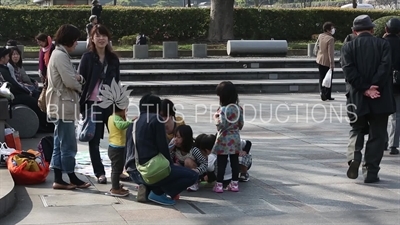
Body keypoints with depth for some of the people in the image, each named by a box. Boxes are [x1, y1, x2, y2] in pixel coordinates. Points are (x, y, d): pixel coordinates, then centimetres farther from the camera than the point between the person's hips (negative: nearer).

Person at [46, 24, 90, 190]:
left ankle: (58, 179, 13)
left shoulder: (59, 54, 17)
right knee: (68, 145, -2)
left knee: (60, 145, 10)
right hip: (63, 106, -10)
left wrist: (78, 78, -5)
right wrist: (80, 86, -1)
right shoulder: (61, 55, -15)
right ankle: (72, 179, 5)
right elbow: (70, 82, -22)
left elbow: (70, 77, 18)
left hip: (61, 106, 10)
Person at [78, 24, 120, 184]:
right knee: (94, 140, 3)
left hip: (110, 103, 3)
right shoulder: (87, 58, -3)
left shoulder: (113, 59, 8)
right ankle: (99, 173, 12)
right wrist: (81, 105, -10)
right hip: (93, 104, -3)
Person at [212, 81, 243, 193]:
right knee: (235, 161, 11)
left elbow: (221, 126, -21)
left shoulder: (223, 110, -18)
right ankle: (235, 183, 17)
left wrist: (216, 118, -5)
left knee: (221, 162, 1)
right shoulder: (239, 108, 1)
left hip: (224, 140, -6)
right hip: (235, 138, 6)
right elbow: (241, 125, 6)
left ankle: (219, 185, 4)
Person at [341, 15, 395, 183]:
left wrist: (365, 89, -11)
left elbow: (349, 71, -10)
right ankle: (371, 173, 5)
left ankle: (354, 156, -9)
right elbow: (385, 67, -13)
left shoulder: (348, 47, 1)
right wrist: (373, 87, -15)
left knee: (356, 130, 17)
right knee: (376, 135, 7)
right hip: (380, 99, -1)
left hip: (357, 98, 1)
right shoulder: (383, 44, 0)